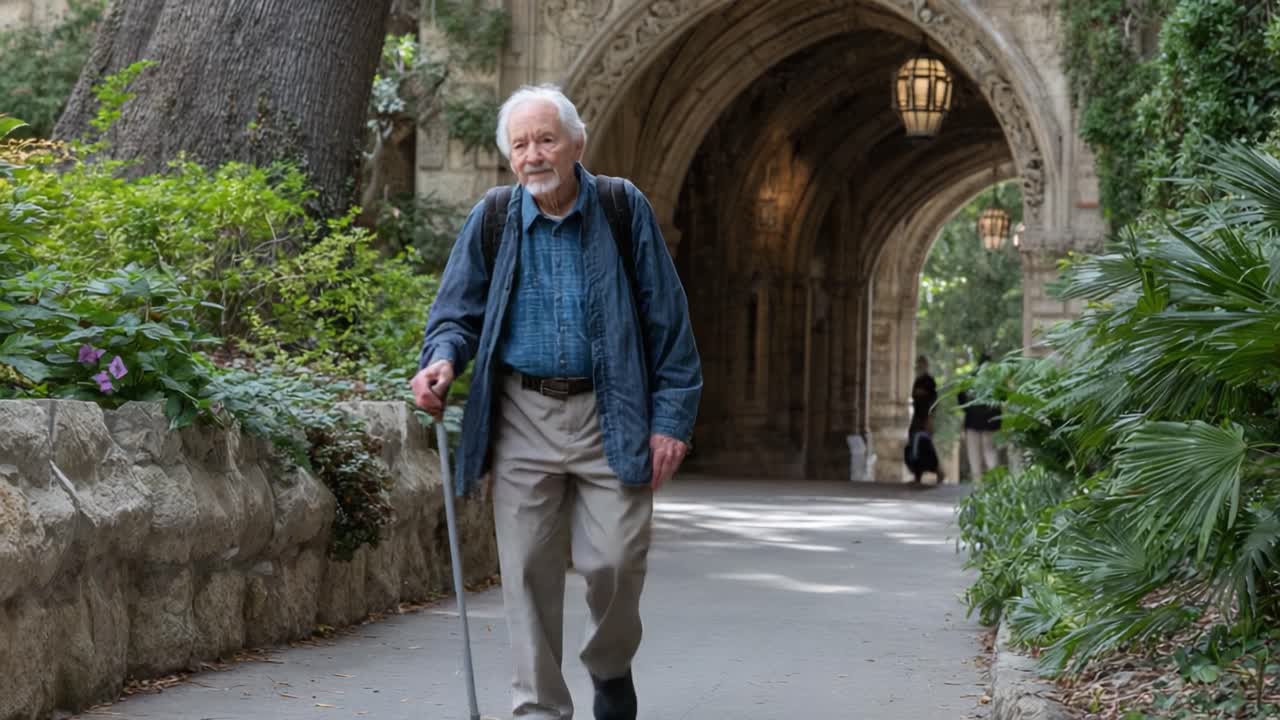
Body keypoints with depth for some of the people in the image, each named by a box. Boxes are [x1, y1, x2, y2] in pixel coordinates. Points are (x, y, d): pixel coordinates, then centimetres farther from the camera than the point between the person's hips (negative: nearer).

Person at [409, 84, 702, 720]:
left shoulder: (623, 209, -1)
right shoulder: (492, 220, 3)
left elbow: (666, 317, 1)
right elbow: (457, 311, 11)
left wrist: (672, 415, -4)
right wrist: (442, 359, -12)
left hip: (610, 416, -1)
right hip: (523, 417, 2)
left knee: (615, 561, -5)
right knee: (528, 571, 1)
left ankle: (610, 667, 26)